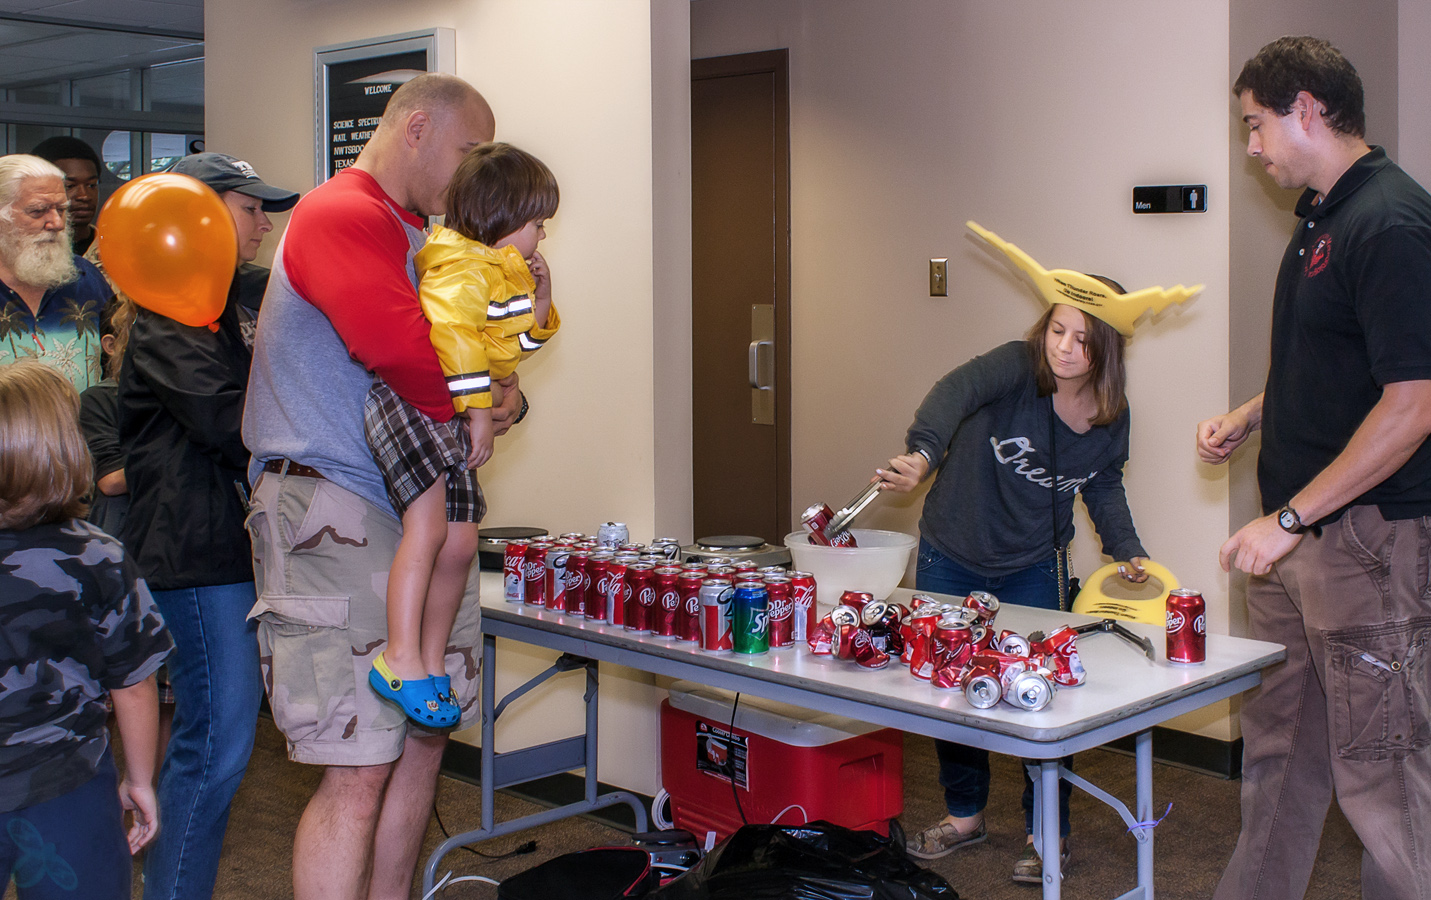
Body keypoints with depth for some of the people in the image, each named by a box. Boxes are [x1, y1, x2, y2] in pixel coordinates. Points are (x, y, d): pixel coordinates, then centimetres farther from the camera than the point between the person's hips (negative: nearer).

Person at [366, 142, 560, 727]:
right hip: (407, 397, -10)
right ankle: (400, 659, -16)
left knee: (460, 543, 7)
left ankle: (432, 667, 17)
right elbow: (449, 334, -26)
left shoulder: (504, 274, 20)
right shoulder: (461, 266, -14)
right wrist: (478, 409, -24)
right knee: (428, 525, -20)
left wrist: (538, 307, 13)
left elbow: (503, 351, 28)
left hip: (452, 421, 10)